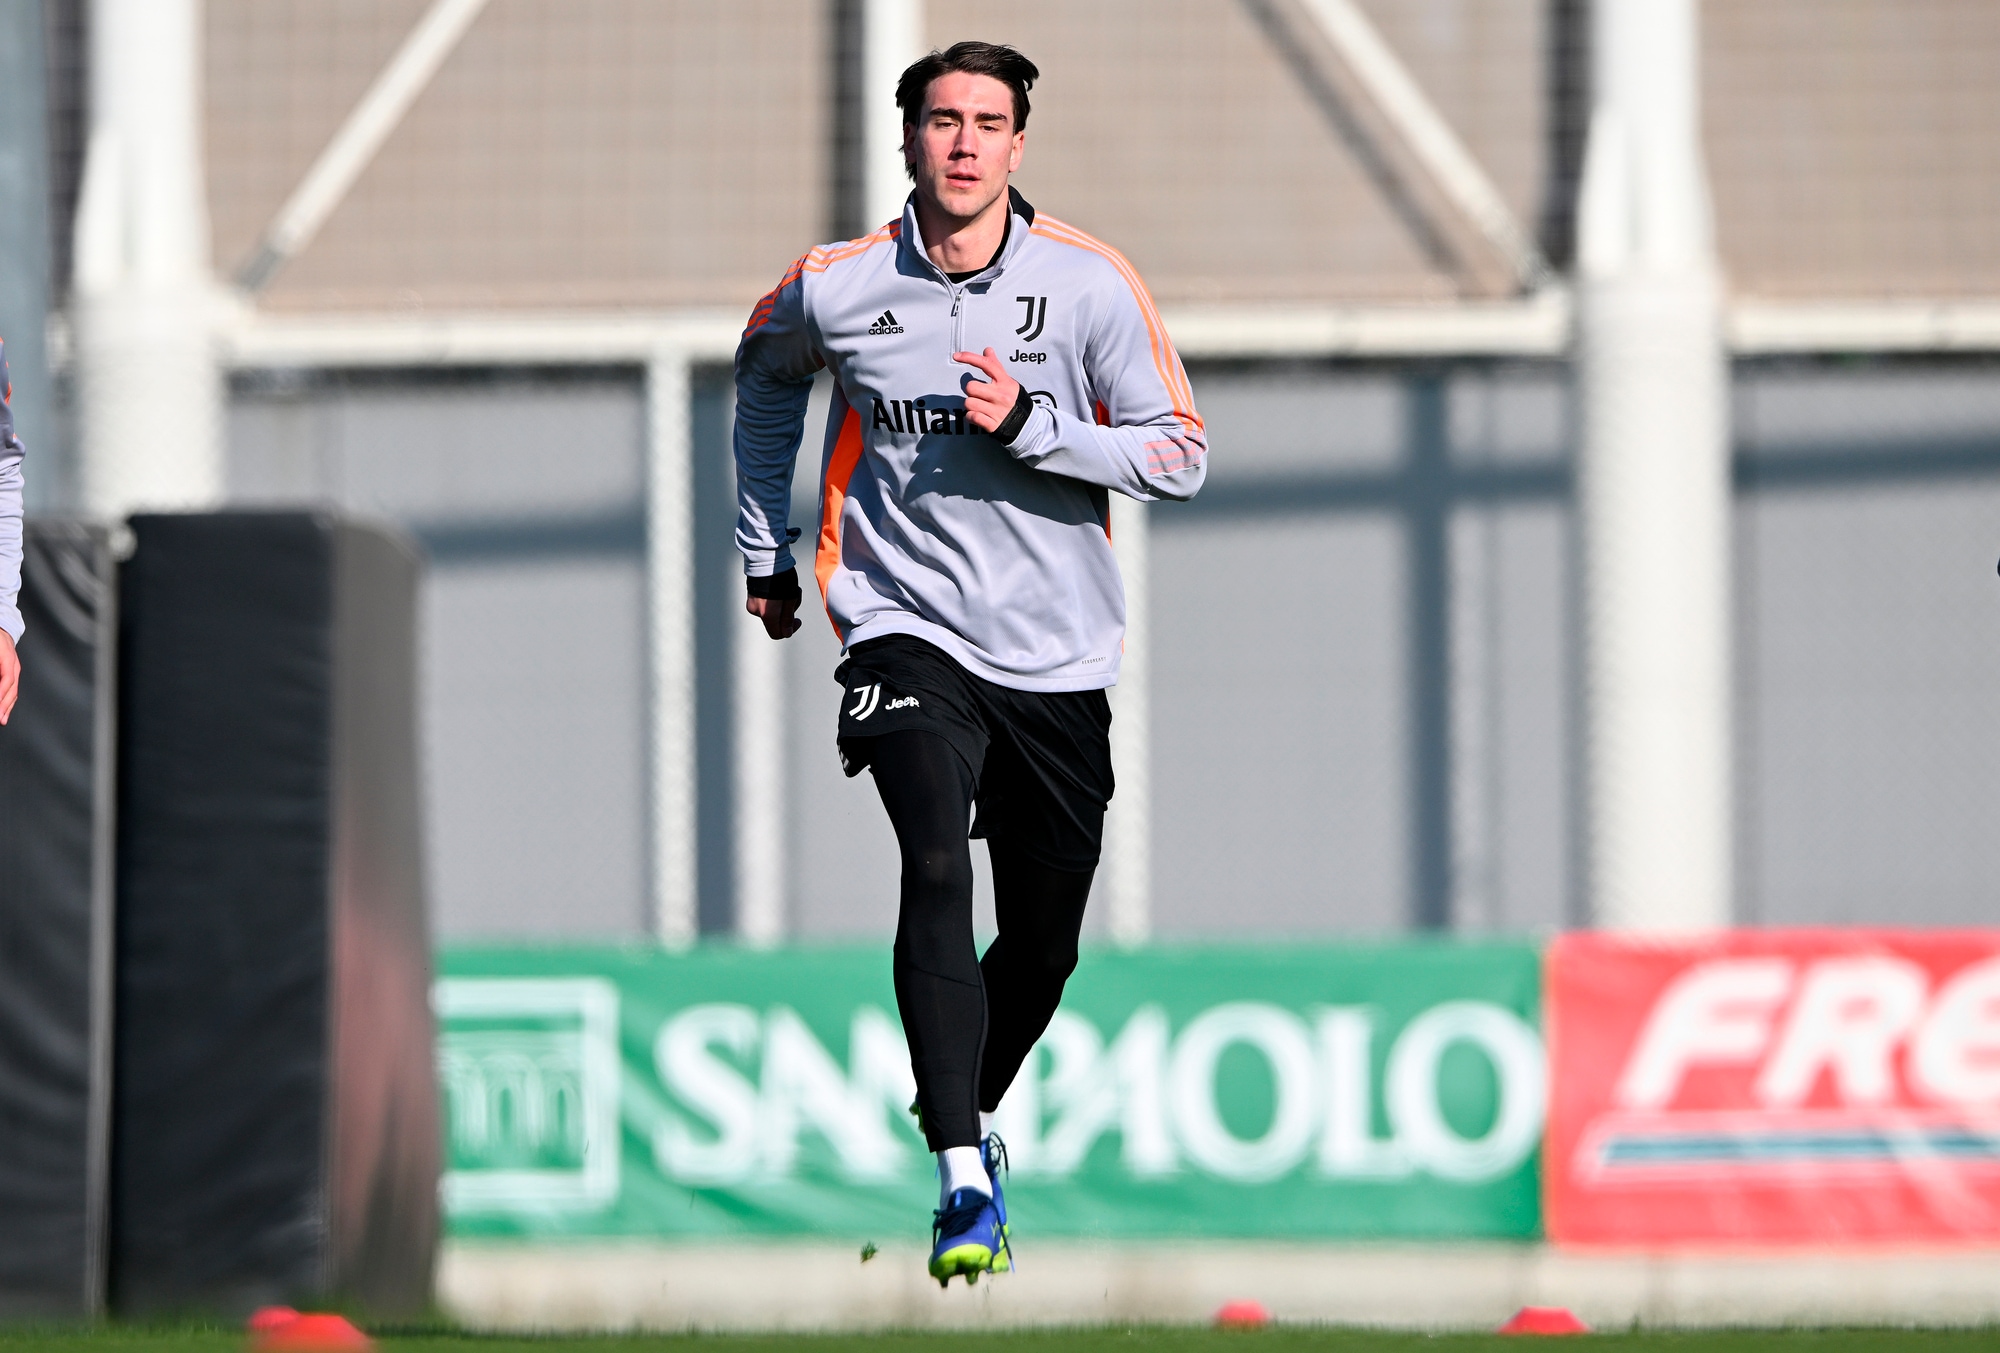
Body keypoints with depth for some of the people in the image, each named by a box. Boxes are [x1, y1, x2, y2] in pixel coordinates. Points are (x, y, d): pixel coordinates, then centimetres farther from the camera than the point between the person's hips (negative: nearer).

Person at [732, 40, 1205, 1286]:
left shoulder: (1090, 284, -5)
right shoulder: (836, 289, -2)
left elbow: (1181, 454, -5)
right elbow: (767, 374, 21)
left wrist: (1029, 424, -18)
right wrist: (765, 544, 24)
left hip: (1057, 658, 2)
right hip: (907, 629, -2)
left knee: (1044, 945, 8)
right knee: (938, 866, -26)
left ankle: (966, 1113, 38)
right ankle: (964, 1181, -29)